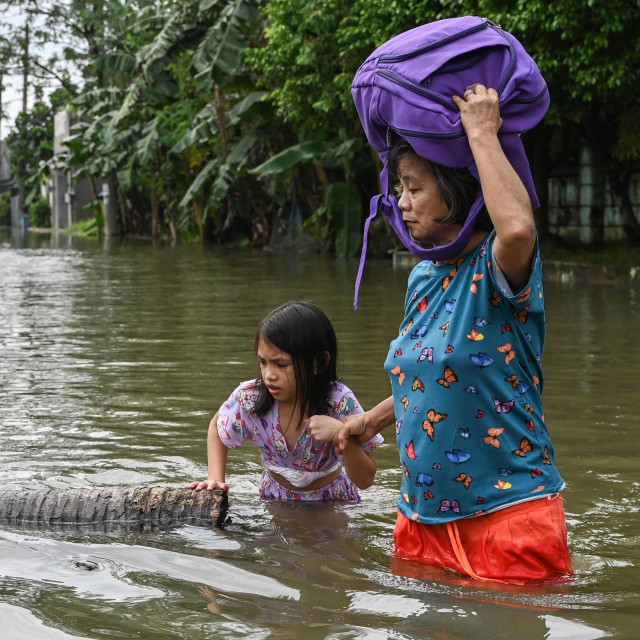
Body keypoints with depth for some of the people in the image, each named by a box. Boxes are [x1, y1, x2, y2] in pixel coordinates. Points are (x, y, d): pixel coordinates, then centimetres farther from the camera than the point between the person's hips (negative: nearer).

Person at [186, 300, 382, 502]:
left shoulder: (339, 402, -25)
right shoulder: (249, 397, -18)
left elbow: (365, 480, -19)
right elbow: (217, 426, 6)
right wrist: (216, 480, -7)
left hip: (332, 501, -1)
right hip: (275, 498, 2)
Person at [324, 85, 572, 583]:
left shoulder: (497, 268, -15)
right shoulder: (423, 278, 10)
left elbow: (518, 226, -41)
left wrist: (482, 133, -29)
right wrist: (375, 419, 21)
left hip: (507, 513, -8)